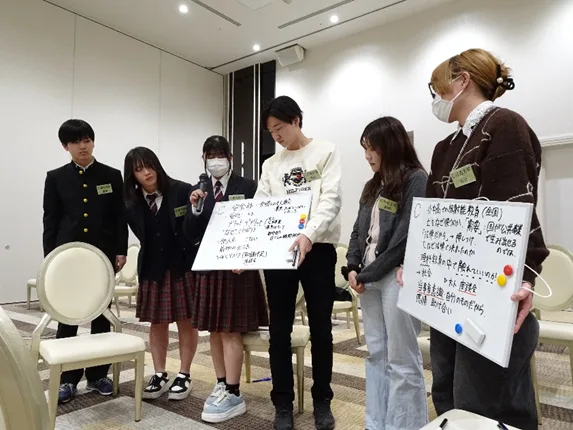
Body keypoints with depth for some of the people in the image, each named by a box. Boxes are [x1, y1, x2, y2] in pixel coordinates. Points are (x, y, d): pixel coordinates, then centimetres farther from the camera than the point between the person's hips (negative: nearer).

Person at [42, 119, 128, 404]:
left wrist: (121, 251, -2)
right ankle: (67, 378, 16)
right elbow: (50, 220, 5)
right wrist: (50, 257, -1)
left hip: (103, 255, 0)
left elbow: (120, 218, 4)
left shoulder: (112, 176, 5)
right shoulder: (56, 178, 5)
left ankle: (98, 374, 20)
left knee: (101, 316, 7)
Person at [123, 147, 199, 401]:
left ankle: (184, 375, 21)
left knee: (186, 321, 7)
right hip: (153, 269, 4)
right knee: (157, 323, 12)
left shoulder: (182, 191, -11)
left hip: (184, 265, -3)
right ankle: (159, 375, 26)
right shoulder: (132, 204, 0)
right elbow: (143, 237, 4)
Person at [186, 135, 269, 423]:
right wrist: (195, 208, -13)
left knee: (230, 331, -2)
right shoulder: (199, 191, 8)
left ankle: (233, 395, 7)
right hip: (209, 266, 5)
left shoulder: (247, 187, -4)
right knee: (214, 330, 11)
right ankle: (221, 385, 25)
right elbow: (193, 233, 3)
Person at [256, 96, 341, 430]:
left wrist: (308, 234, -27)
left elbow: (330, 200, -10)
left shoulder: (327, 152, 3)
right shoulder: (271, 165, 14)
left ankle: (322, 400, 26)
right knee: (280, 330, 7)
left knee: (321, 328, 8)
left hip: (318, 249, -3)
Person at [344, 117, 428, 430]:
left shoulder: (416, 180, -6)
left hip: (396, 277, -7)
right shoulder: (373, 186, 18)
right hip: (368, 278, 8)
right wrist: (352, 268, 1)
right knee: (375, 355, 13)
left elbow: (406, 237, -14)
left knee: (402, 361, -1)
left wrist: (369, 273, -11)